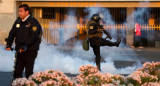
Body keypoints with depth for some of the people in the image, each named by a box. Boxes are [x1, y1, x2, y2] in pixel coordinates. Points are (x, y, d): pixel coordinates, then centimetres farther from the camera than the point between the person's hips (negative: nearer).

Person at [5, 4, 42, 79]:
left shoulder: (33, 22, -9)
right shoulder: (18, 21, 10)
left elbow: (33, 36, -19)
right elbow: (12, 33, 8)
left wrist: (25, 46, -29)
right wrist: (8, 44, -7)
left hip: (30, 51, -6)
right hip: (19, 51, 6)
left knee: (28, 73, -4)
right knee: (17, 72, 5)